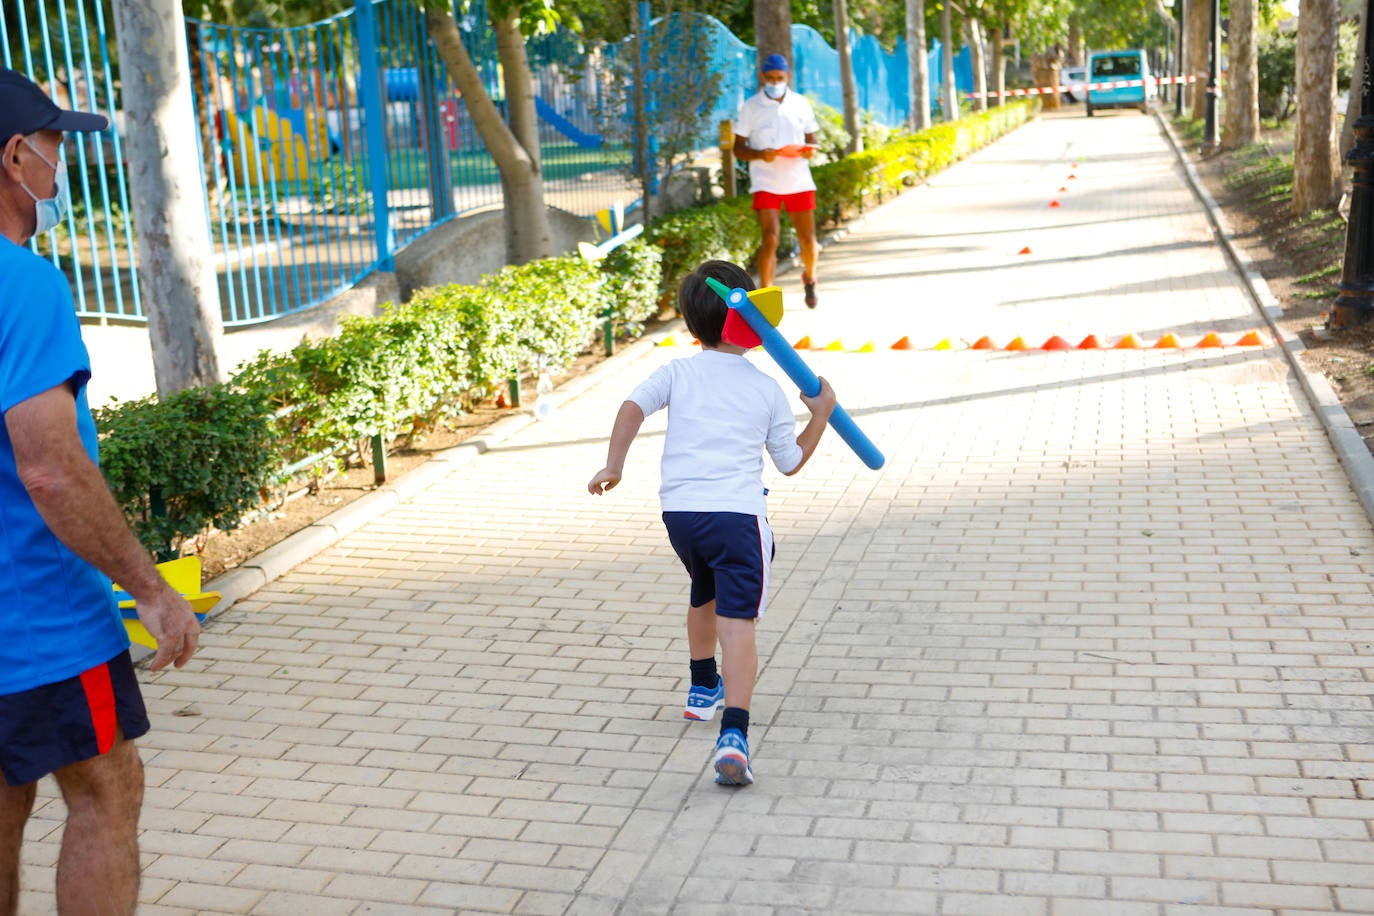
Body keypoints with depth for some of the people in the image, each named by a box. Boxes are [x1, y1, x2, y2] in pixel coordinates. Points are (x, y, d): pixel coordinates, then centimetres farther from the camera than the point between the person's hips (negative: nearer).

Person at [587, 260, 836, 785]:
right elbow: (790, 462, 15)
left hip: (678, 510, 3)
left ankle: (703, 690, 48)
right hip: (737, 513, -3)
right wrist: (820, 415, 25)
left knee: (704, 596, 30)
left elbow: (633, 406, -7)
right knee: (738, 623, -10)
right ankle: (733, 734, -27)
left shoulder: (676, 373, 10)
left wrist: (612, 467, -3)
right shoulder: (767, 390, 9)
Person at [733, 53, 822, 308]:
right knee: (770, 237, -16)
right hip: (766, 183, -3)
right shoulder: (751, 107, 0)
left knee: (808, 240, 6)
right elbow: (738, 148, 0)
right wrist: (760, 155, -19)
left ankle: (809, 278, 36)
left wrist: (809, 150, -9)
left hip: (799, 181, 3)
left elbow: (811, 138, 15)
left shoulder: (801, 103, 8)